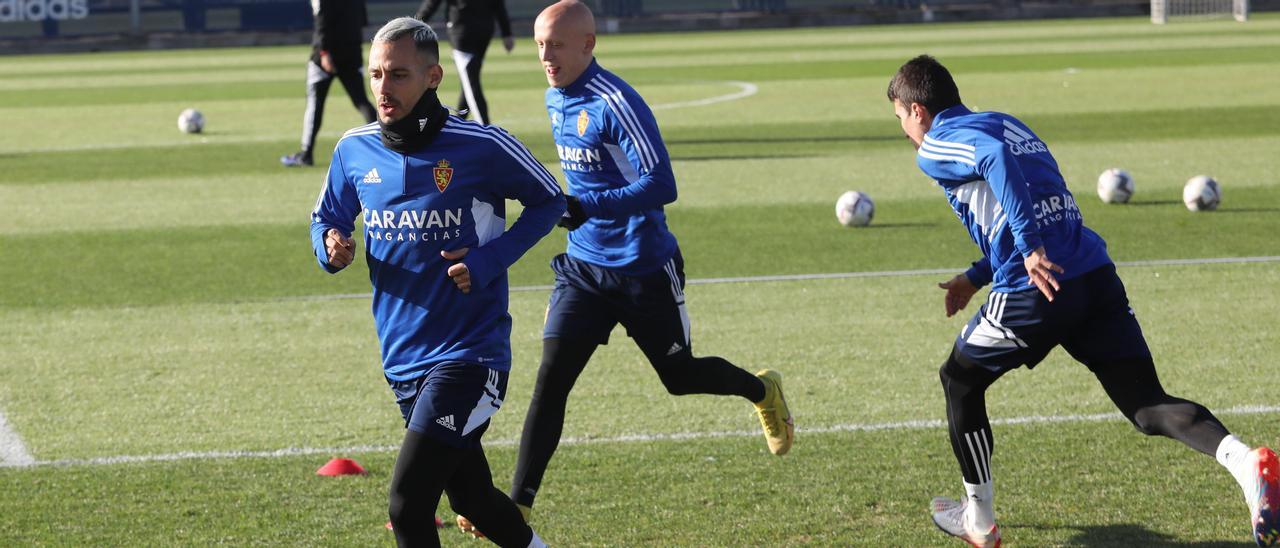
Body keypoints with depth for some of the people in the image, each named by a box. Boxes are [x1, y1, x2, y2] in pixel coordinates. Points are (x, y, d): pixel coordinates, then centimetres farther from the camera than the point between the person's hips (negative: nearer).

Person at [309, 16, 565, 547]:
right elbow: (326, 218, 16)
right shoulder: (355, 150, 0)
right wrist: (331, 248, -9)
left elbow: (548, 201, 1)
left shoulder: (481, 147, -13)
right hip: (402, 360, 6)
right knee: (471, 498, 20)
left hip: (469, 354, -6)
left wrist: (490, 260, -13)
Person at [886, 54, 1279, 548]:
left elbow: (995, 157, -21)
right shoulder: (1005, 122, 26)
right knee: (1148, 406, 2)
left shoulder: (934, 148, 2)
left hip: (1035, 293, -6)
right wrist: (977, 276, 33)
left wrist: (1030, 247, -24)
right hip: (1097, 278, 6)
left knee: (959, 381, 20)